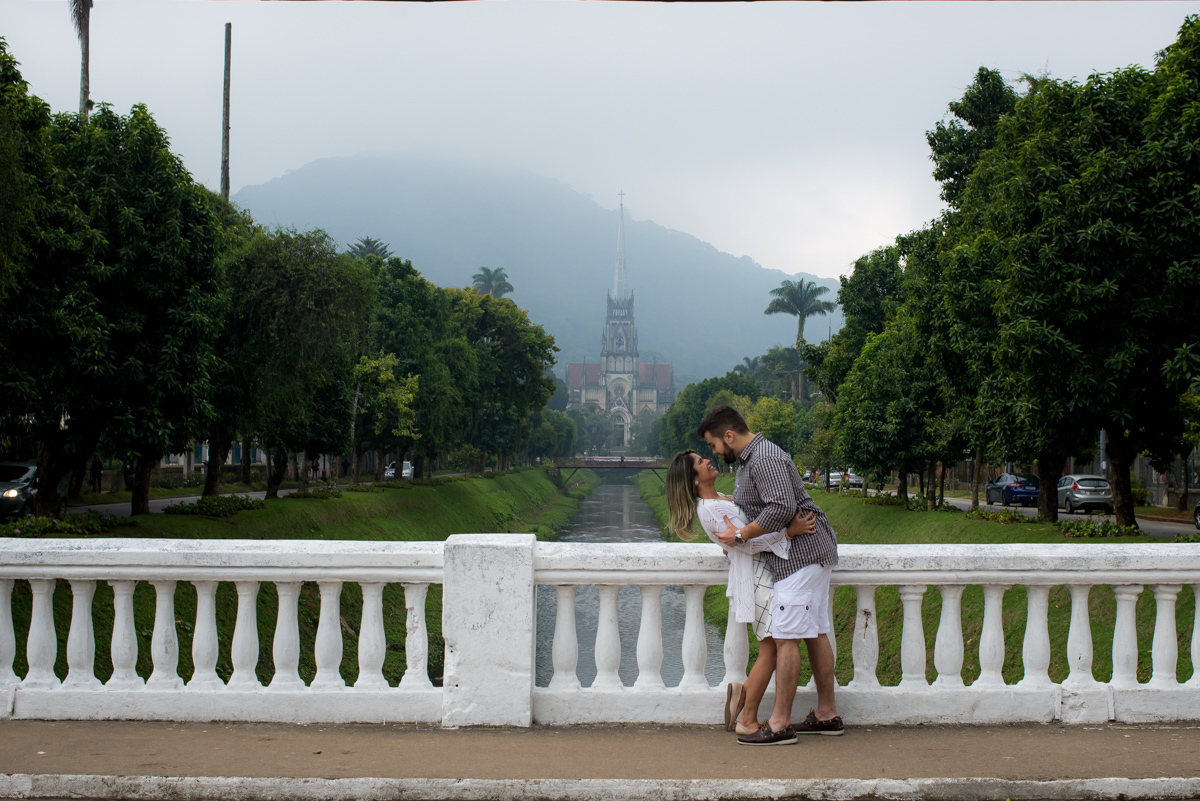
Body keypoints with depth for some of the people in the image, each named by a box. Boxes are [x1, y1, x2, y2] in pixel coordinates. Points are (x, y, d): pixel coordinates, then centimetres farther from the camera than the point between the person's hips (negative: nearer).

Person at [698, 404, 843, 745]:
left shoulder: (765, 458, -17)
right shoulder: (748, 458, 17)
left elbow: (782, 507, -27)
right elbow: (752, 504, 27)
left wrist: (741, 536, -19)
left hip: (800, 554, -11)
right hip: (811, 553, 11)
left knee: (786, 638, -10)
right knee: (815, 634, 13)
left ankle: (780, 724, -8)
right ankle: (827, 714, 19)